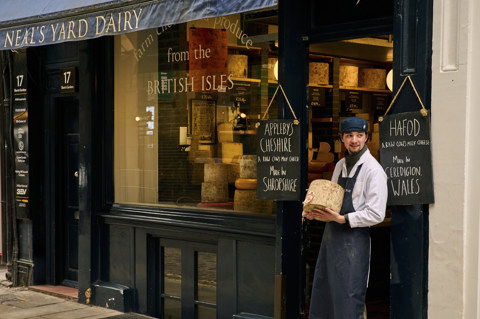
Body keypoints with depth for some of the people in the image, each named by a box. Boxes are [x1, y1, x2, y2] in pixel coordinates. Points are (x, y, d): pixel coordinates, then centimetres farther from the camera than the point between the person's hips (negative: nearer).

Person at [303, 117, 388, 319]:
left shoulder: (373, 170, -10)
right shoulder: (340, 165, 13)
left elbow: (376, 214, -15)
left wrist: (342, 219, -19)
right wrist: (315, 212, 5)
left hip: (354, 239, -8)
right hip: (331, 235, 8)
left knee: (348, 298, -3)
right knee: (322, 293, 14)